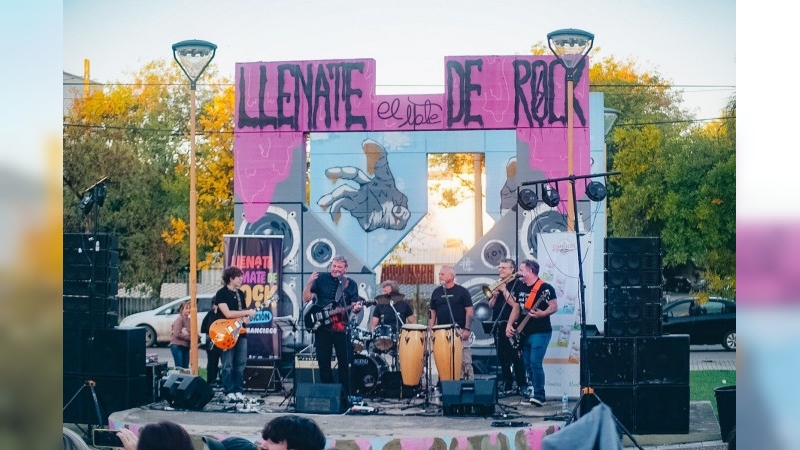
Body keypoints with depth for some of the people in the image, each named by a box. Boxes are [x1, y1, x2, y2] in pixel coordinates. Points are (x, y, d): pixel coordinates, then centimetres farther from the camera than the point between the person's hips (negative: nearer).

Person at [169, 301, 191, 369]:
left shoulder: (189, 320, 10)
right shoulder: (179, 319, -11)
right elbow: (177, 334, -18)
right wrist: (189, 337, -12)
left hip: (185, 346, 8)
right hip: (177, 346, -8)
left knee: (185, 367, 8)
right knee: (179, 367, -11)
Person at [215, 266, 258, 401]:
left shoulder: (241, 293, 14)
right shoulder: (221, 293, -9)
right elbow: (227, 313, -19)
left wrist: (246, 318, -1)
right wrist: (247, 312, -16)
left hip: (241, 332, 7)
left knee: (240, 364, 6)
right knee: (228, 364, -4)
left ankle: (238, 390, 11)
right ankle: (229, 391, 0)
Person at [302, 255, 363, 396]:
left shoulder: (351, 284, 5)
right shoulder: (321, 279, 3)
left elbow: (353, 306, 2)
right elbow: (306, 298, 0)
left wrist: (357, 308, -21)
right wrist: (309, 283, -16)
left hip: (341, 328, 0)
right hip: (322, 327, 0)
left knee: (344, 363, 0)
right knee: (323, 362, 4)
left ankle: (345, 394, 8)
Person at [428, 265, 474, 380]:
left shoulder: (462, 291, 0)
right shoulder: (436, 292, 12)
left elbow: (469, 311, -3)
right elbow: (432, 313, 15)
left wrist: (466, 329, -11)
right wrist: (430, 330, 8)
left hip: (459, 331, -4)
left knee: (464, 360, -6)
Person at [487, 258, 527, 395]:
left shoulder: (518, 284, -4)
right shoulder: (498, 284, 17)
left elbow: (515, 304, -16)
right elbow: (491, 306, 16)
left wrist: (503, 290, -15)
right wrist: (494, 295, -3)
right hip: (498, 326, 7)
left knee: (516, 357, -8)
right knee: (502, 357, 8)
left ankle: (522, 385, -4)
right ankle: (507, 384, 15)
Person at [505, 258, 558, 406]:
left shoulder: (545, 288, -10)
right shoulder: (520, 288, 12)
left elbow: (554, 307, -11)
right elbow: (516, 308, 16)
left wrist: (542, 314, -28)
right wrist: (510, 325, 4)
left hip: (540, 332, -8)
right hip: (524, 333, 8)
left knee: (535, 362, -15)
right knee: (528, 364, 11)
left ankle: (539, 396, -11)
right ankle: (533, 392, 20)